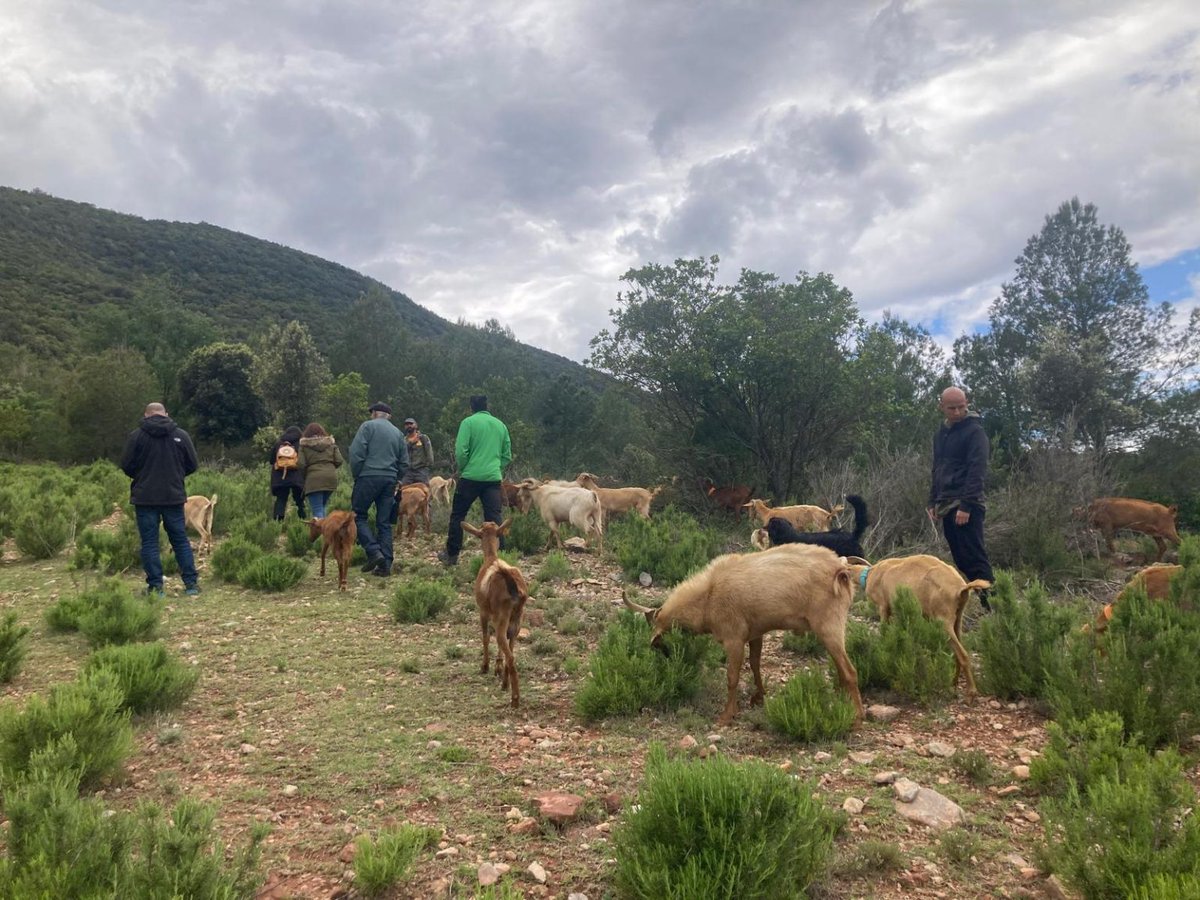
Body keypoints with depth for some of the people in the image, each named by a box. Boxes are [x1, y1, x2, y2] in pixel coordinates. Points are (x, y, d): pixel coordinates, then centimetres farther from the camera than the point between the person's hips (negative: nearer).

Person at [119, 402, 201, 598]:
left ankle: (155, 586, 4)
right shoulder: (181, 435, 0)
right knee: (180, 540, 10)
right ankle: (191, 583, 9)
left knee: (149, 542, 5)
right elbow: (192, 465, 4)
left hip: (145, 497, -2)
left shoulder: (137, 435, -6)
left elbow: (126, 466, -3)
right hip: (174, 496, 2)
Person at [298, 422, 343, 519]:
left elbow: (301, 464, -4)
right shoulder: (330, 442, 12)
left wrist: (304, 477, 13)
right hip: (331, 477, 4)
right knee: (322, 506, 20)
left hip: (314, 479, -4)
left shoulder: (304, 445, 5)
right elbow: (339, 461, 5)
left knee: (317, 510, -4)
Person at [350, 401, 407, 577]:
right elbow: (404, 462, 16)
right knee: (385, 522, 7)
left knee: (358, 515, 7)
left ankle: (374, 551, -9)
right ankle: (385, 564, 3)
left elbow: (356, 452, -9)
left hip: (369, 476, -5)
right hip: (390, 480, 5)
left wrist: (356, 475, 2)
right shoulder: (397, 432, 17)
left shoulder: (368, 425, 1)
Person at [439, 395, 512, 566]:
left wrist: (461, 469, 5)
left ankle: (451, 555, 17)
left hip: (470, 477, -3)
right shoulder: (500, 425, 12)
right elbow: (507, 456, 15)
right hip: (494, 478, 4)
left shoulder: (469, 422, -2)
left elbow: (461, 451, -10)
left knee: (457, 515, 10)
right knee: (494, 519, 3)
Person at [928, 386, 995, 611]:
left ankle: (991, 605, -9)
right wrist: (933, 502, 16)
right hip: (947, 505, 8)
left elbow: (977, 471, -15)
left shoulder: (974, 431, -7)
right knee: (961, 559, 9)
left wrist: (966, 506, -21)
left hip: (966, 506, -8)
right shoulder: (941, 434, 17)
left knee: (974, 558, -10)